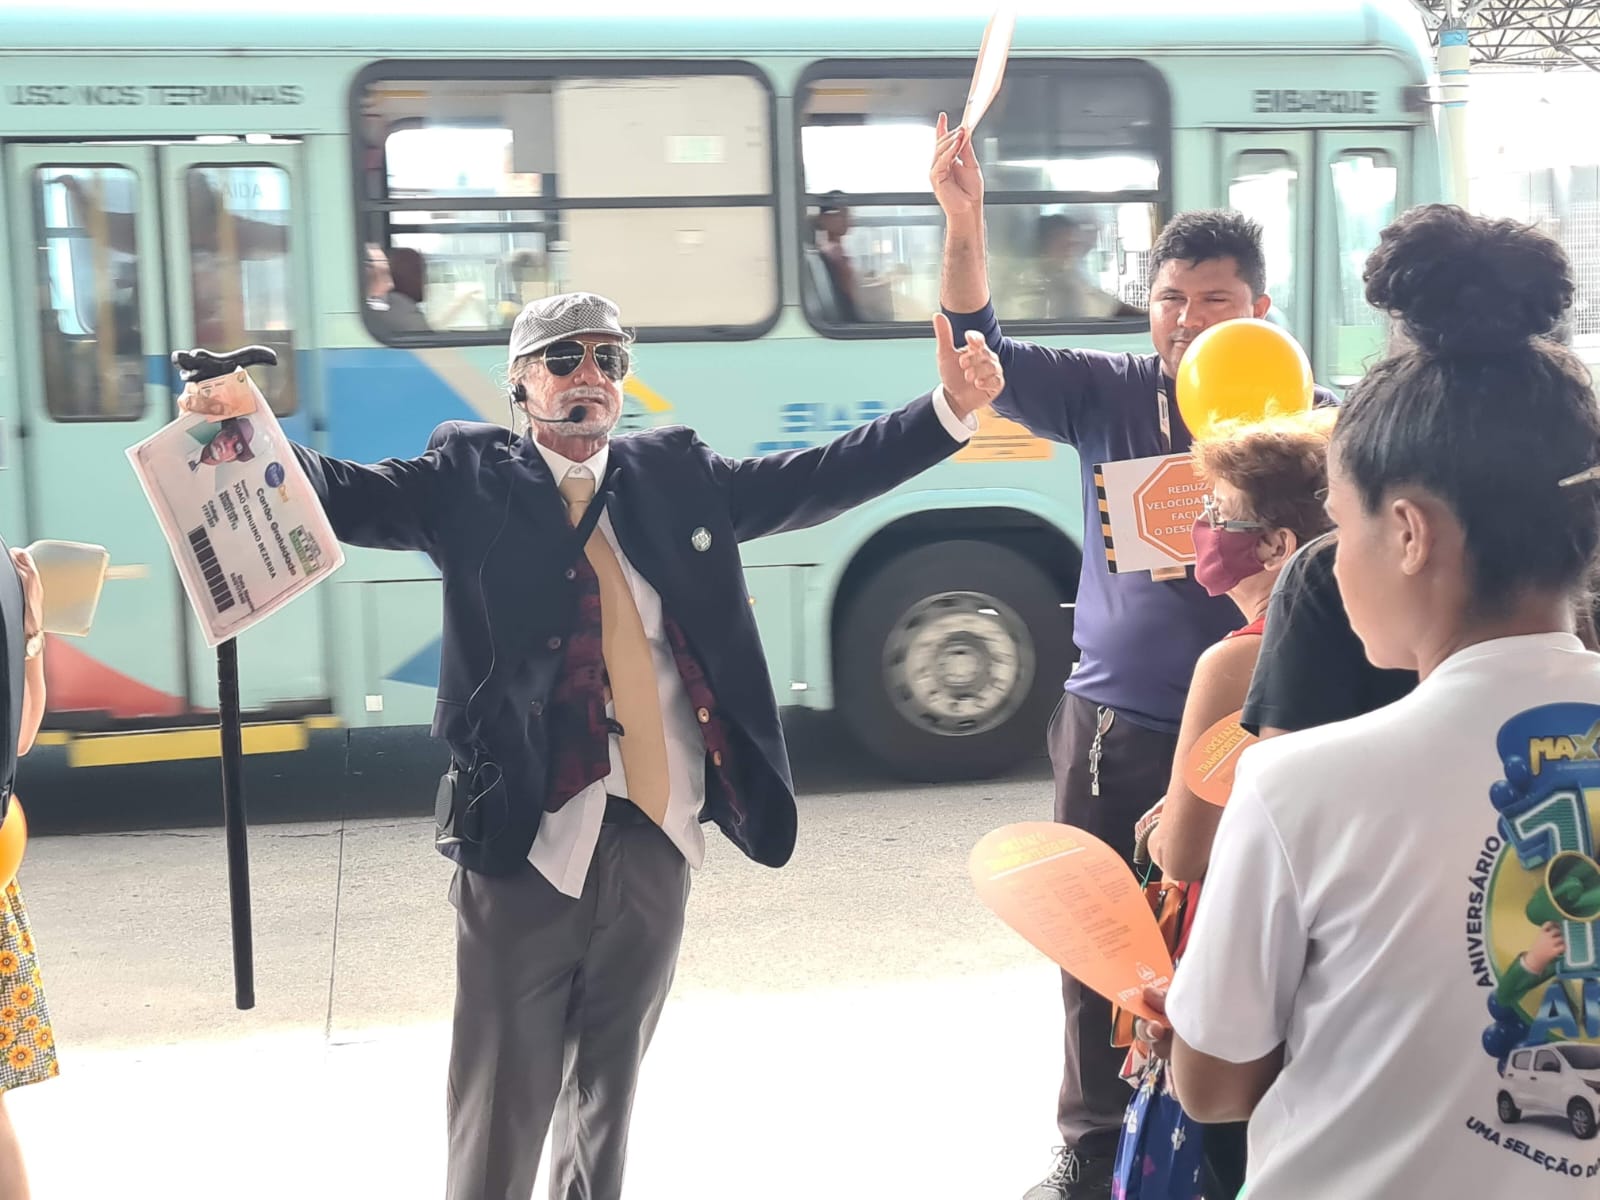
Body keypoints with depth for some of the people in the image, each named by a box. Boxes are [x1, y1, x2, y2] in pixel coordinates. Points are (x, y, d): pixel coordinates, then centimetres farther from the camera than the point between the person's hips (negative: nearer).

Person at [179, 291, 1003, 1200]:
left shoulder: (677, 474, 12)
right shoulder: (470, 477, 3)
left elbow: (817, 480, 11)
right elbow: (350, 496, -6)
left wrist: (951, 410, 4)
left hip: (655, 838, 4)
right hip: (526, 836, -3)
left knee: (610, 1085, 18)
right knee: (502, 1102, 0)